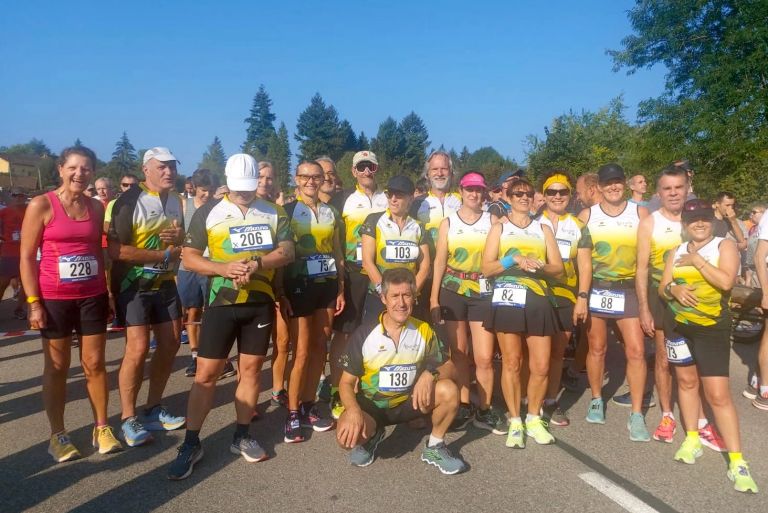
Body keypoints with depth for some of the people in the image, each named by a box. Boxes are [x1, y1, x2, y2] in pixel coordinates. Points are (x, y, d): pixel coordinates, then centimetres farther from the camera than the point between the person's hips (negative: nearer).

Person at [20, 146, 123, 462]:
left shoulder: (97, 207, 6)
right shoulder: (42, 205, -7)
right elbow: (27, 256, -7)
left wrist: (109, 292, 13)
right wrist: (33, 302, -11)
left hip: (92, 297, 4)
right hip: (54, 299, -3)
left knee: (95, 364, 9)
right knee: (56, 367, 8)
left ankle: (101, 428, 21)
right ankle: (57, 435, 20)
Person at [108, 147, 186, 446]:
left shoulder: (176, 201, 10)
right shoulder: (129, 202, -15)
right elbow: (116, 251, -23)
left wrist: (179, 236, -5)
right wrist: (164, 254, -19)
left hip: (165, 284, 7)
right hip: (134, 286, -7)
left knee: (170, 344, 8)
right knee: (138, 348, -10)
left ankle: (154, 409, 24)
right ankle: (128, 419, 7)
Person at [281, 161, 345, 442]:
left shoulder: (331, 212, 12)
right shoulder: (287, 211, -2)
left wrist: (341, 289, 9)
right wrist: (281, 293, -11)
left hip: (327, 284, 4)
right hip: (299, 285, -4)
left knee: (320, 347, 7)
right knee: (302, 351, -4)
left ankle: (308, 406, 20)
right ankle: (293, 414, 7)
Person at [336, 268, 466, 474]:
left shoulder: (424, 331, -8)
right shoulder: (364, 333, -14)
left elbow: (446, 369, -3)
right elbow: (346, 382, -10)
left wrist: (430, 374, -27)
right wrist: (353, 411, -31)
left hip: (409, 401, 2)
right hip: (371, 405, -1)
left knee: (448, 390, -25)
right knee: (348, 435, -32)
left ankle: (434, 448, 1)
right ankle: (371, 435, 7)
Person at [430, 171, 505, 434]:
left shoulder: (492, 221, 4)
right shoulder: (448, 222, 7)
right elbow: (439, 261, 4)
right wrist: (434, 298, 0)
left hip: (483, 293, -1)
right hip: (452, 292, 1)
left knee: (485, 357, -3)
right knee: (458, 353, 8)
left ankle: (485, 410, 13)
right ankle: (463, 407, 22)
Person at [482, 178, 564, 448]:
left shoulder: (543, 228, 19)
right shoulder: (499, 227, 11)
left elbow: (558, 267, 11)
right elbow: (487, 268, 1)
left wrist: (539, 266, -9)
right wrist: (513, 259, -13)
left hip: (538, 299, 2)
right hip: (508, 298, -2)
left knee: (541, 366, 1)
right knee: (511, 363, 0)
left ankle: (534, 419, 19)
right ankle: (515, 422, 12)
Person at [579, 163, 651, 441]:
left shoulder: (640, 213, 1)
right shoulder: (587, 215, 1)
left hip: (629, 290, 0)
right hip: (595, 288, 0)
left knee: (636, 350, -5)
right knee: (597, 348, 10)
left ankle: (637, 415, 4)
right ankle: (596, 400, 29)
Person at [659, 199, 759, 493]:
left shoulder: (724, 246, -4)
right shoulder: (677, 252, 10)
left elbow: (726, 282, -20)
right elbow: (663, 287, 7)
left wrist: (698, 260, -13)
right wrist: (674, 289, -15)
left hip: (712, 328, -5)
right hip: (678, 325, 5)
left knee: (718, 394, -9)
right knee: (686, 380, 15)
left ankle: (737, 462, -2)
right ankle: (692, 439, 31)